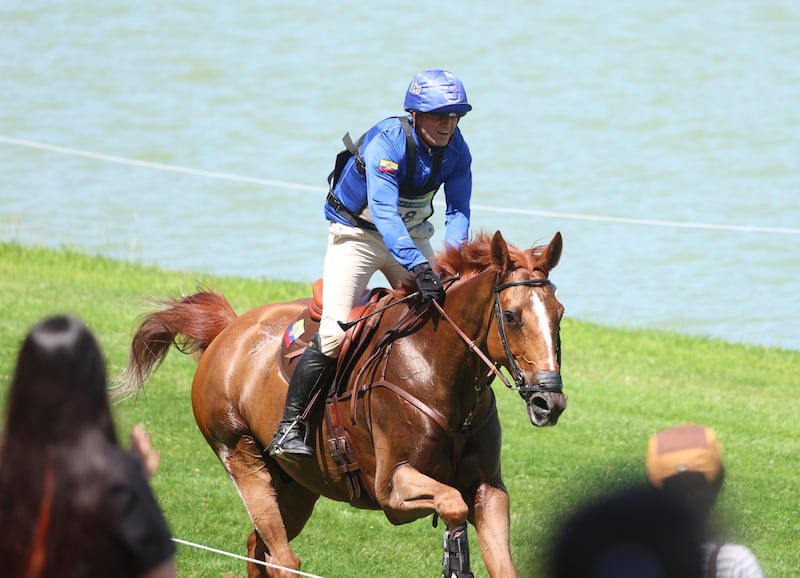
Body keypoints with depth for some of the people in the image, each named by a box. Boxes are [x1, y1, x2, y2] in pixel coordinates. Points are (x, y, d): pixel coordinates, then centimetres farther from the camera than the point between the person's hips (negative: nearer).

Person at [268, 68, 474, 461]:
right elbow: (383, 212, -41)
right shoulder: (387, 143, -31)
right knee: (334, 333, -17)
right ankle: (288, 428, -10)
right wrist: (418, 267, -53)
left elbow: (458, 211, -10)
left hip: (412, 236, 6)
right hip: (357, 233, -6)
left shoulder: (455, 149, -12)